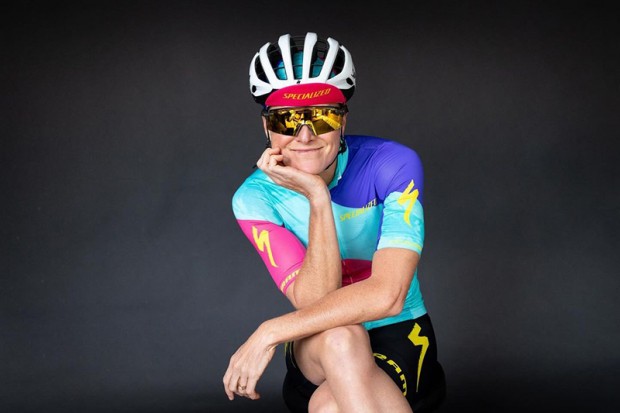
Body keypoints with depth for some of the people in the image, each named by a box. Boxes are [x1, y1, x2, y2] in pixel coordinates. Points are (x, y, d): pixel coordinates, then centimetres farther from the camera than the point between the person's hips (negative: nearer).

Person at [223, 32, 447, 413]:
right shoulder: (255, 197, -11)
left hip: (397, 336, -2)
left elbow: (387, 295, -28)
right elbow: (314, 304, -22)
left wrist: (271, 331, -27)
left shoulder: (393, 164, -17)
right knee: (339, 338, -34)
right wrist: (317, 199, -30)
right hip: (317, 349, 2)